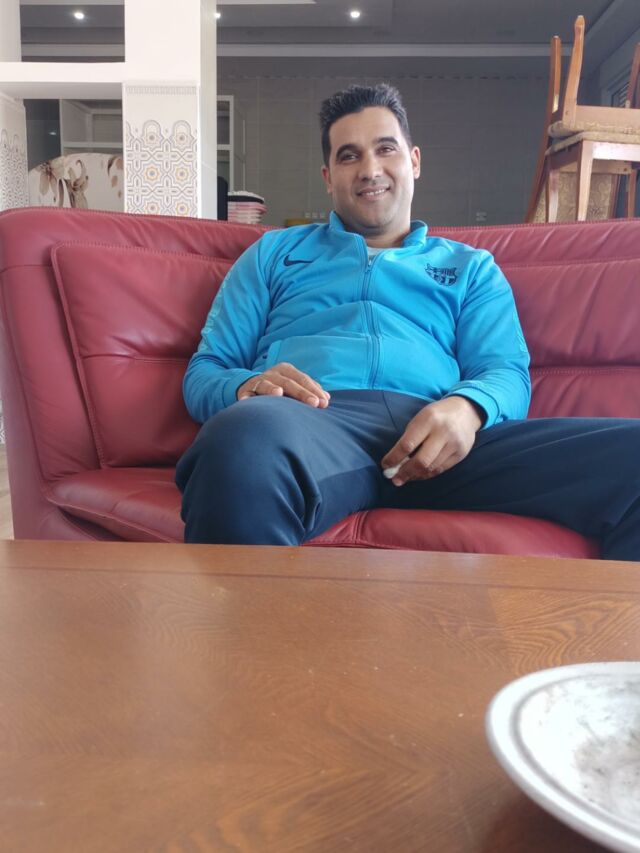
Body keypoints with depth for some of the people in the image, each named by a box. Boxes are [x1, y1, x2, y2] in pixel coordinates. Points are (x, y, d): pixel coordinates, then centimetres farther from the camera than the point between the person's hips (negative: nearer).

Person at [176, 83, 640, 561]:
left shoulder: (471, 267, 29)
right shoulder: (274, 253, 27)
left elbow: (508, 372, 14)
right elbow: (204, 370, 19)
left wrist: (467, 407, -12)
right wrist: (247, 386, -7)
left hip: (432, 439, 2)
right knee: (245, 436, -40)